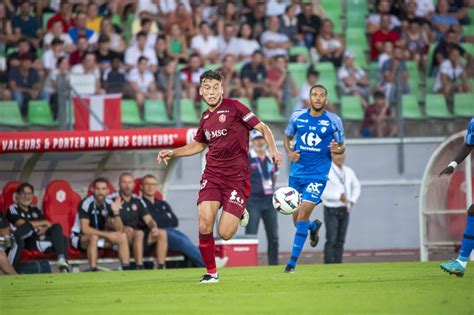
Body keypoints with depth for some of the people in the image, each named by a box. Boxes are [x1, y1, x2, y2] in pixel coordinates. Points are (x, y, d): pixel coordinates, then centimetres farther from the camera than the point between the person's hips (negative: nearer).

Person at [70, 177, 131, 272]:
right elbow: (85, 229, -28)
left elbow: (119, 230, -7)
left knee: (122, 237, -11)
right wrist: (107, 234, -29)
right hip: (79, 237, -6)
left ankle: (126, 270, -16)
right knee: (94, 237, -38)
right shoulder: (86, 204, -20)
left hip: (100, 235, 6)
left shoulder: (109, 204, -4)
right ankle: (93, 271, -38)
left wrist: (116, 212, -24)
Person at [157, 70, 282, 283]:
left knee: (225, 233, -10)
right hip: (212, 175, 4)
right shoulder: (205, 117, 13)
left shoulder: (234, 107, -4)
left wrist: (273, 149, -19)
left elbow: (263, 128, -2)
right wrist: (172, 153, 19)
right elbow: (198, 145, 30)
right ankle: (211, 272, -1)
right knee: (204, 222, -17)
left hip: (237, 177, -4)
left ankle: (239, 215, 25)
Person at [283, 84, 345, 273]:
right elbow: (287, 137, 17)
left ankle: (293, 261, -8)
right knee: (297, 219, 8)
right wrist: (290, 153, -3)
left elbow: (341, 147, 6)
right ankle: (314, 227, 46)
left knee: (303, 214, -16)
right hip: (297, 172, 3)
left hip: (318, 174, -3)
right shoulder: (297, 116, 2)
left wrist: (337, 149, -18)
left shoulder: (334, 121, -3)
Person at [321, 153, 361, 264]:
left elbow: (356, 186, 26)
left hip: (345, 210, 6)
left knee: (340, 241, 7)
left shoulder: (348, 171, 10)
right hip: (332, 210, -6)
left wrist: (352, 200, 10)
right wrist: (338, 196, -23)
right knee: (331, 240, -12)